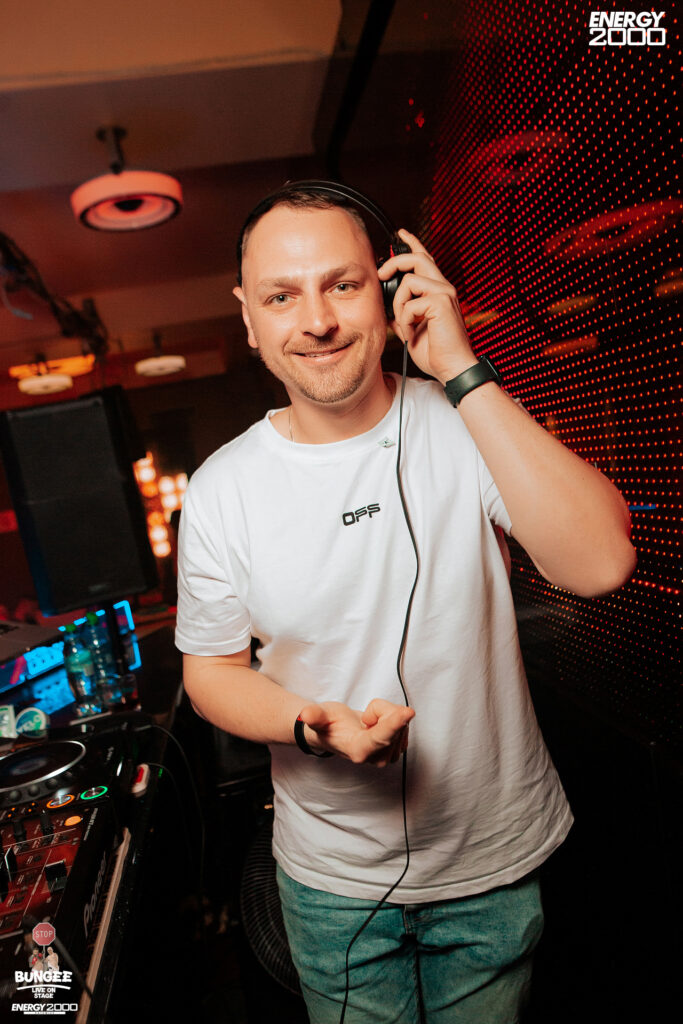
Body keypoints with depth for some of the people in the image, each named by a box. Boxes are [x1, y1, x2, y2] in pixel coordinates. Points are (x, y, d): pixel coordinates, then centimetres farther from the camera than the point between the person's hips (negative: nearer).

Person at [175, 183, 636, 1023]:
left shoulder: (464, 423, -15)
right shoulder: (221, 489, -12)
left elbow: (600, 563, -28)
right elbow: (212, 670, -3)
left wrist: (463, 370, -30)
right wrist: (312, 725, -23)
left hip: (499, 857, 1)